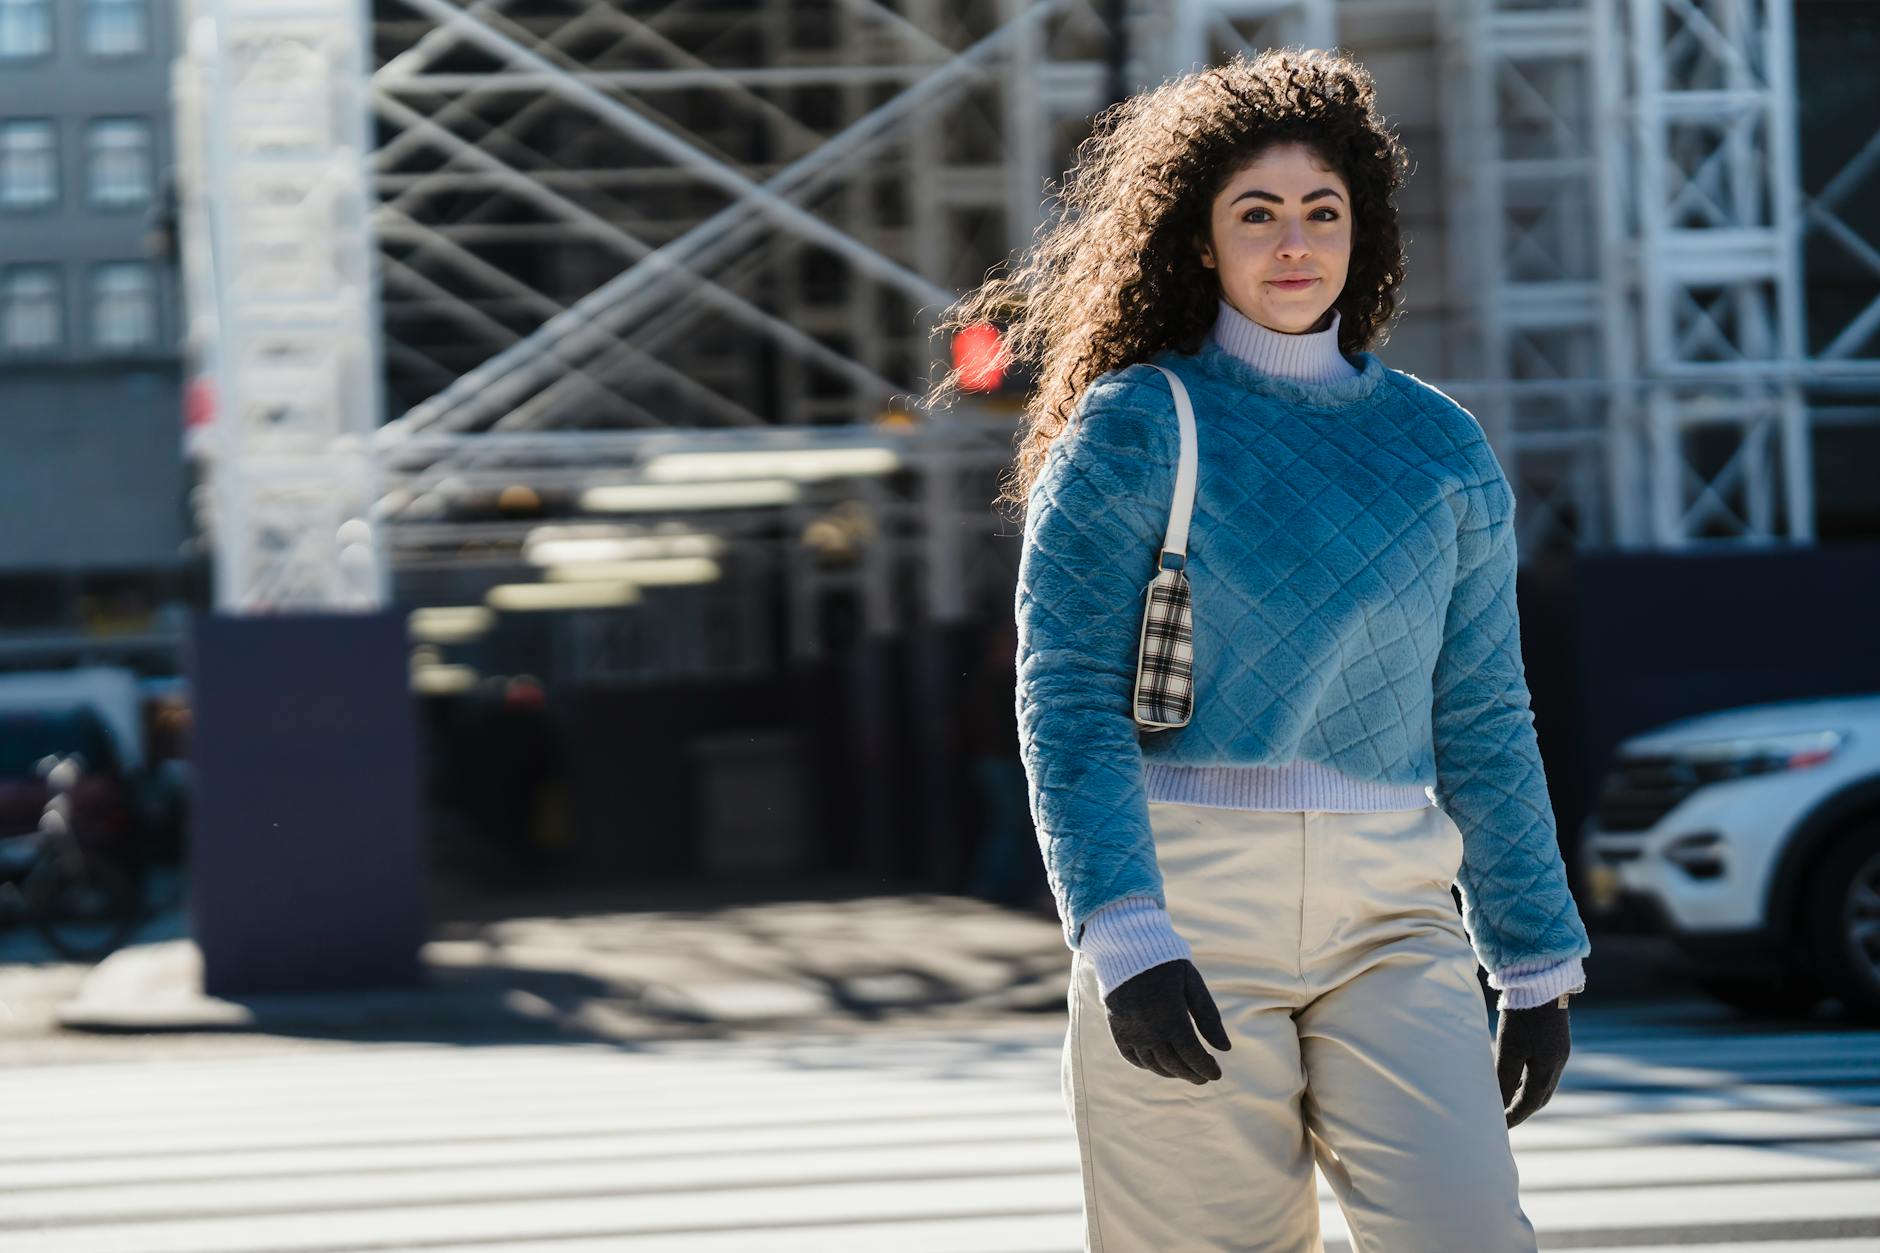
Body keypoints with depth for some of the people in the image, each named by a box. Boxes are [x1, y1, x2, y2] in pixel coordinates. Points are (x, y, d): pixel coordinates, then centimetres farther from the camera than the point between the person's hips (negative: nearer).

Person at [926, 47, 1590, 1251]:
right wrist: (1122, 939, -19)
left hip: (1388, 922, 3)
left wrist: (1539, 962, 15)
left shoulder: (1442, 448, 13)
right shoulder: (1130, 429, 2)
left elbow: (1482, 722, 17)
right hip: (1181, 902, -3)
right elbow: (1069, 702, -6)